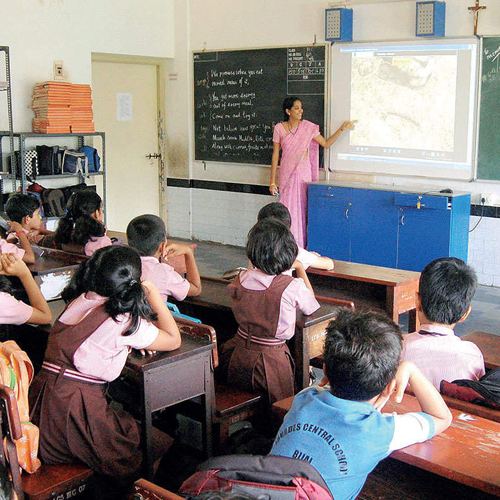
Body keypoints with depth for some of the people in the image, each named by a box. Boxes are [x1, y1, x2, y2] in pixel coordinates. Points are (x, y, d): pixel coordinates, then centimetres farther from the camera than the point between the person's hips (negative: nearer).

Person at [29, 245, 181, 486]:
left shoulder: (78, 302, 6)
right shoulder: (123, 322, -14)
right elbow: (174, 340, 1)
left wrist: (136, 339, 14)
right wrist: (152, 292, 3)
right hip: (75, 409, -8)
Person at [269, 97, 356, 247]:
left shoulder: (308, 127, 2)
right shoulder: (279, 128, 1)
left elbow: (326, 144, 8)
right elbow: (275, 154, 3)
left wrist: (342, 129, -3)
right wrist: (272, 181, 1)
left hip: (304, 173, 0)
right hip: (286, 174, 0)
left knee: (302, 209, 0)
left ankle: (301, 247, 8)